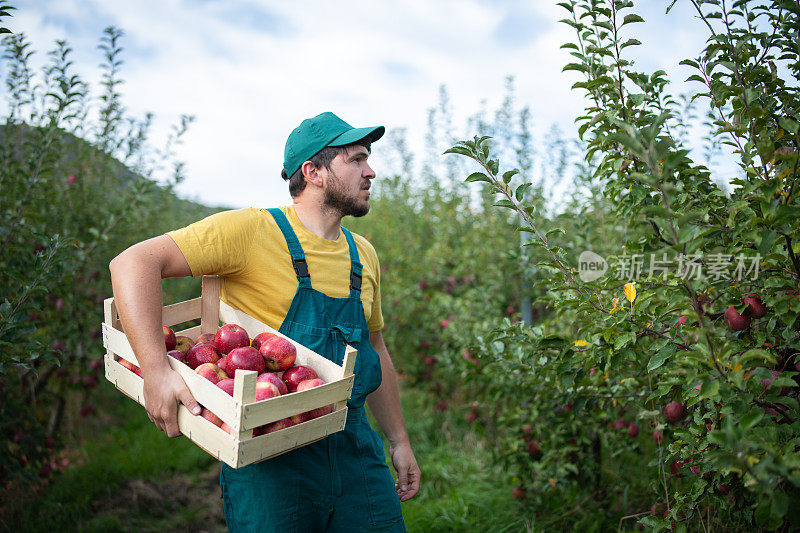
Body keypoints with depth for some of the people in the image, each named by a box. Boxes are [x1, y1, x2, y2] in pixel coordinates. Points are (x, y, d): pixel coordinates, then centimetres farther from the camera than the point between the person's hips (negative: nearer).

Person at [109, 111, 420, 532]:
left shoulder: (363, 255, 8)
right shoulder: (251, 231, -13)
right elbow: (134, 262, -19)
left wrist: (399, 441, 17)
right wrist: (156, 369, -30)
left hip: (354, 449, 6)